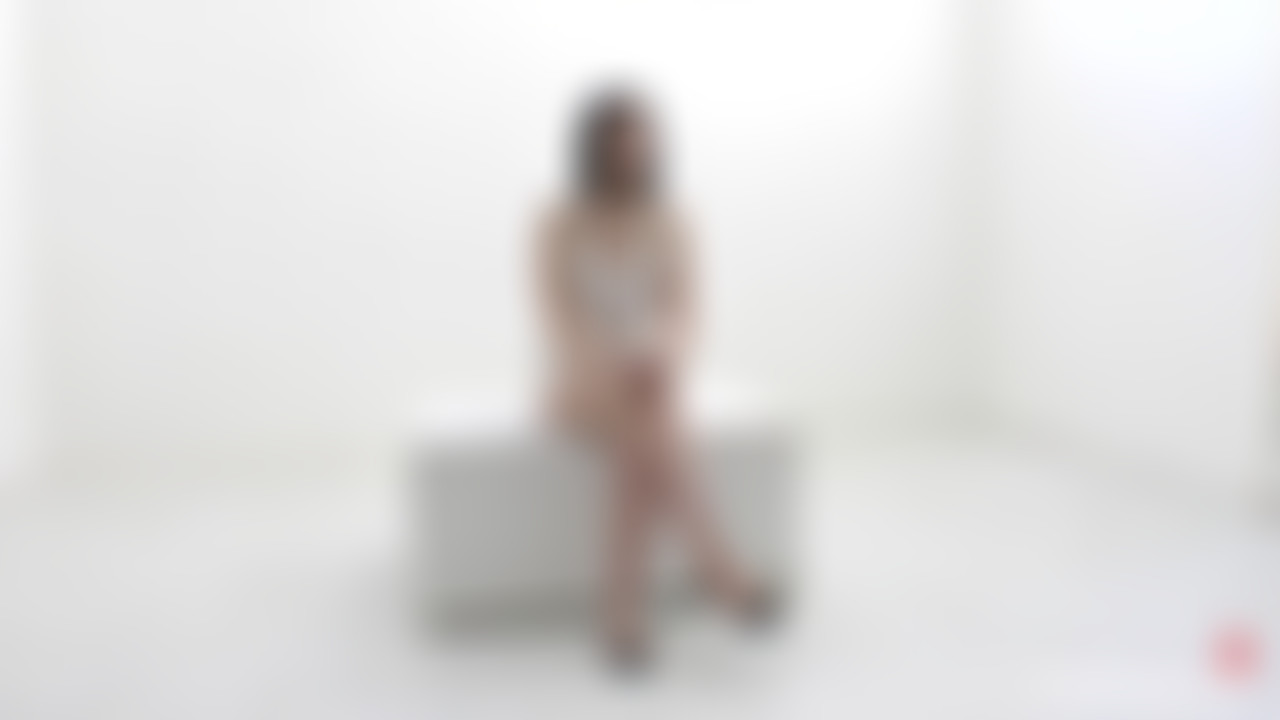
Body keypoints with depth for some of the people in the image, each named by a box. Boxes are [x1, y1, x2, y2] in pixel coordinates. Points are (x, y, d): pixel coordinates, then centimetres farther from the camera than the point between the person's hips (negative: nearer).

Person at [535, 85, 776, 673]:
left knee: (642, 448, -33)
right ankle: (720, 572, -33)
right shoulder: (561, 228, -7)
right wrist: (612, 375, -30)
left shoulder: (669, 226, 1)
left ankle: (624, 610, -35)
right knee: (648, 435, -35)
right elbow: (561, 324, -14)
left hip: (650, 385, 2)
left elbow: (683, 317, -7)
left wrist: (662, 367, -29)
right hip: (585, 388, -2)